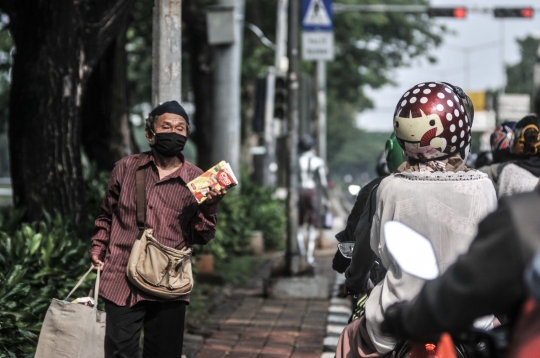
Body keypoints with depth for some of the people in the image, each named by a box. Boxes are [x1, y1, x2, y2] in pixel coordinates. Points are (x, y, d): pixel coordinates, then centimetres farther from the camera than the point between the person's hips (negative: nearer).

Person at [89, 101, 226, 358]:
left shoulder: (196, 180, 3)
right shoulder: (126, 168, 5)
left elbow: (199, 237, 2)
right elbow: (106, 215, 20)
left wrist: (209, 206, -13)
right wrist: (98, 248, 9)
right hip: (122, 281, 0)